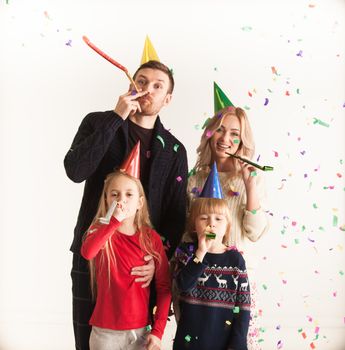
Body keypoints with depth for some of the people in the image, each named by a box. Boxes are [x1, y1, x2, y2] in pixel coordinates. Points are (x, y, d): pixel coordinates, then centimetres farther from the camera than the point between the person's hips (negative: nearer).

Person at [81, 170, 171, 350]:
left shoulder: (152, 238, -2)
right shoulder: (100, 231, -4)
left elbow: (164, 286, -1)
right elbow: (87, 252, -27)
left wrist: (157, 331, -6)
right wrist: (115, 220, -28)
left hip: (141, 331, 1)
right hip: (105, 332, -1)